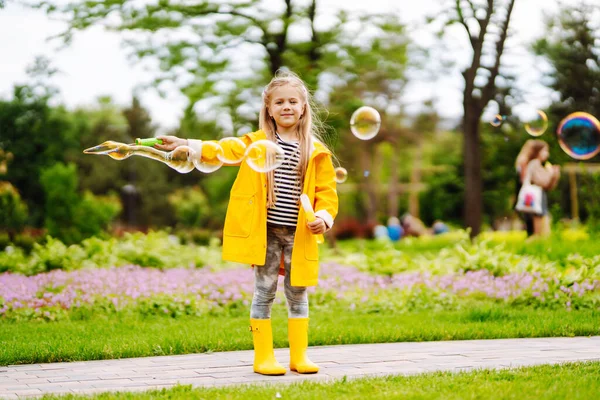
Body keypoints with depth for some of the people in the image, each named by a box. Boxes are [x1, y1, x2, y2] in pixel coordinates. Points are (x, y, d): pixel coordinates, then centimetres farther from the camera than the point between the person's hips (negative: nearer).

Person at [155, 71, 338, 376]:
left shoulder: (316, 151, 4)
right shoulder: (256, 142, 4)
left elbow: (327, 190, 4)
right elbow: (222, 150, 0)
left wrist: (324, 215, -14)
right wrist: (183, 144, -11)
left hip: (299, 234, 1)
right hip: (265, 232, -1)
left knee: (298, 294, 9)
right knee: (265, 292, 2)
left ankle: (299, 356, 18)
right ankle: (263, 356, 8)